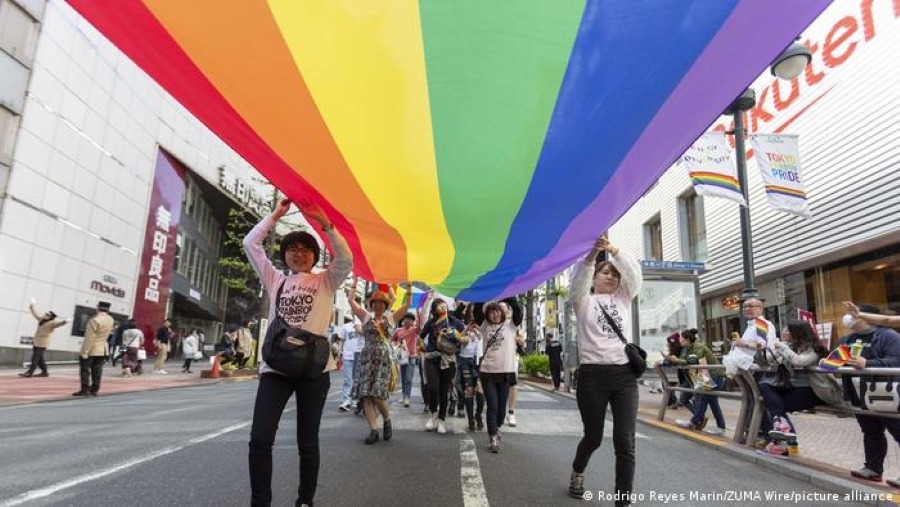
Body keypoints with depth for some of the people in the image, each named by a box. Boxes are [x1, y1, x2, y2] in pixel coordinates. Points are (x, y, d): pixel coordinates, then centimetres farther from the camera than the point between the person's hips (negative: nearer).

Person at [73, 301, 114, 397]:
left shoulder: (95, 320, -19)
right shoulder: (111, 320, 4)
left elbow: (89, 338, -20)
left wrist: (84, 352, -18)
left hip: (91, 349, -7)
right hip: (103, 349, 7)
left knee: (85, 370, 0)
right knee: (97, 370, 8)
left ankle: (85, 389, -2)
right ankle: (94, 390, 9)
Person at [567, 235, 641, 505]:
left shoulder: (623, 298, 15)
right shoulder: (583, 301, 7)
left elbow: (634, 272, -3)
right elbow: (579, 279, -15)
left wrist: (613, 250, -21)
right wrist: (593, 252, -34)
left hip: (625, 375, 2)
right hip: (593, 375, -2)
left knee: (625, 441, -7)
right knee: (593, 437, 11)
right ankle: (577, 472, 42)